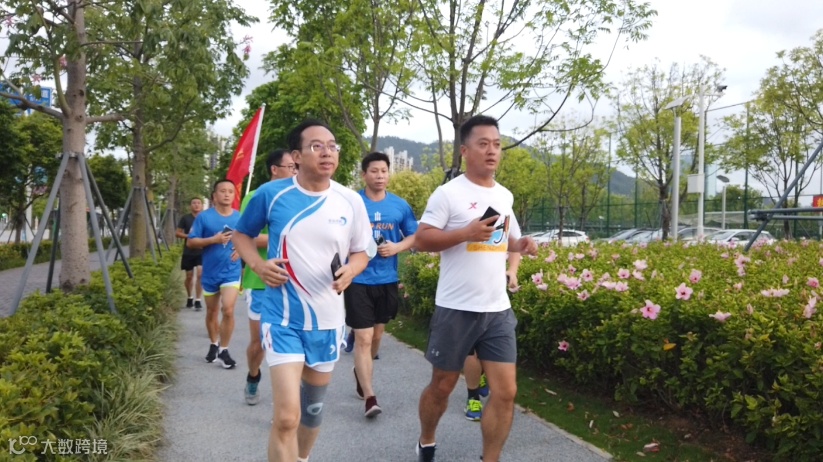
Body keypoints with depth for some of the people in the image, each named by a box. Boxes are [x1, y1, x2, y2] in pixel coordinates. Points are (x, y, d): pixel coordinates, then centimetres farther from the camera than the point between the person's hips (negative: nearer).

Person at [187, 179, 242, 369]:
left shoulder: (240, 218, 0)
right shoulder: (204, 217, -5)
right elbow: (191, 242, -6)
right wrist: (213, 239, -19)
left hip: (231, 271, -1)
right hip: (210, 272, 1)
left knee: (228, 310, -14)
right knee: (212, 312, 14)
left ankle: (224, 349, 0)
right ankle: (214, 345, 35)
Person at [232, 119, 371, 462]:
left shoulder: (351, 201, -3)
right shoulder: (271, 194, -8)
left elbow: (361, 252, 8)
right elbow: (241, 234, 7)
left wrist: (350, 271, -15)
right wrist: (258, 265, -13)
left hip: (327, 319, 3)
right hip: (283, 319, -3)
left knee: (313, 409, 20)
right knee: (286, 416, -13)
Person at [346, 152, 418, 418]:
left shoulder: (400, 206, 3)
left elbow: (414, 236, 10)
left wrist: (397, 247, -10)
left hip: (387, 280, 4)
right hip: (358, 280, -4)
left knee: (377, 335, 18)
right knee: (363, 338, -7)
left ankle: (360, 372, 43)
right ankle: (370, 397, -2)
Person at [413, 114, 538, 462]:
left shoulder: (505, 196, 11)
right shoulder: (448, 193, -9)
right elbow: (421, 240, -14)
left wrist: (522, 244, 1)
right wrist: (467, 232, -24)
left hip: (498, 310, 5)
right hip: (457, 309, -5)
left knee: (506, 391, 1)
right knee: (442, 385, 12)